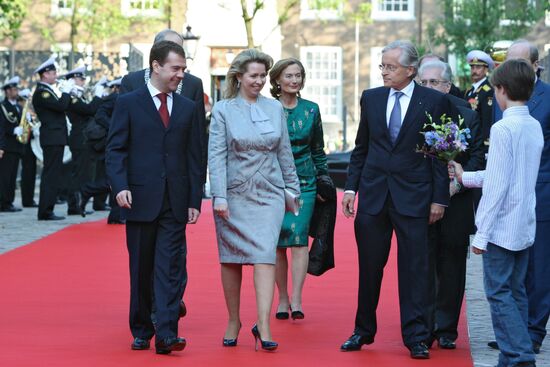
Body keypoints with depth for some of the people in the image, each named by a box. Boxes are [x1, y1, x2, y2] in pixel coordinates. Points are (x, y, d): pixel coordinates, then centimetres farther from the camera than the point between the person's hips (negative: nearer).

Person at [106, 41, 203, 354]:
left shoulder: (188, 108, 11)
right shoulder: (129, 103, 3)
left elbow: (195, 158, 10)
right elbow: (116, 149, -1)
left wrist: (195, 200, 4)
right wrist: (120, 186, -16)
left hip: (175, 203, 2)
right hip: (140, 199, -2)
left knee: (171, 268, -7)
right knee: (141, 270, 7)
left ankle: (166, 334, -10)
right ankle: (141, 331, 18)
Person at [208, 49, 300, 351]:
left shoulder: (275, 108, 7)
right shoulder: (223, 110, -2)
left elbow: (284, 152, 13)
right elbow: (216, 155, -7)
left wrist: (292, 188, 13)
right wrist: (219, 196, -14)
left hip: (268, 193, 1)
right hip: (234, 193, -1)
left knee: (265, 254, -10)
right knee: (231, 258, 7)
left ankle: (263, 325, -13)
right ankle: (233, 321, 20)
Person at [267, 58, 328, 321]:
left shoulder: (311, 110, 8)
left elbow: (318, 150, 15)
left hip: (304, 182, 1)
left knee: (298, 237, -11)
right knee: (278, 242, 0)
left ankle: (296, 299, -16)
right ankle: (282, 299, 8)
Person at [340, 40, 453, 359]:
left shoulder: (435, 102, -3)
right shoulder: (371, 98, 8)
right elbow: (361, 148, 13)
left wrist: (439, 198, -5)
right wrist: (351, 188, 7)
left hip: (413, 197, -3)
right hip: (373, 194, 3)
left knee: (415, 269, -1)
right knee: (369, 267, 10)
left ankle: (416, 337, 5)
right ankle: (364, 331, 22)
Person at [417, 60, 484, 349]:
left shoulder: (466, 115, -1)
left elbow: (477, 157, -2)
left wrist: (457, 183, -14)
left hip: (455, 203, 0)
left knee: (451, 268, 7)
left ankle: (446, 330, 15)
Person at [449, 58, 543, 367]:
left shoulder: (503, 128, -17)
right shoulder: (535, 127, 8)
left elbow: (497, 185, -18)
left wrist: (482, 234, -14)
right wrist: (466, 177, 23)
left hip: (502, 226, -8)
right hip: (524, 226, 8)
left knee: (499, 292, -4)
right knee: (516, 292, 13)